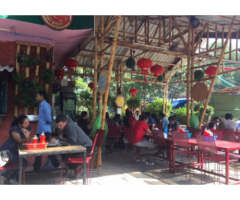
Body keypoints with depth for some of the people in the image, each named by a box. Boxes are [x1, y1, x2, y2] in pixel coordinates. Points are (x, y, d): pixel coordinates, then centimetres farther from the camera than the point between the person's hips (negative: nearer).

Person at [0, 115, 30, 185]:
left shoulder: (27, 128, -4)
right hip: (6, 150, -7)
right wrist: (26, 137, -44)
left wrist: (27, 133, -28)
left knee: (25, 163, -1)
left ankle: (10, 178, 12)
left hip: (14, 151, 8)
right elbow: (20, 142, -22)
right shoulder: (15, 129, -22)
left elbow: (27, 141, -9)